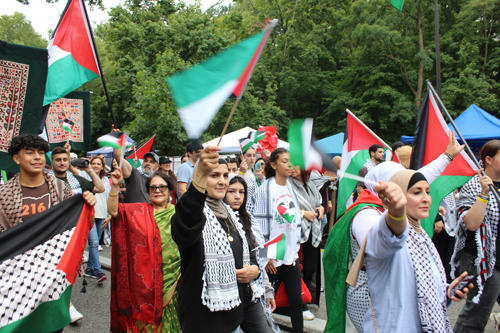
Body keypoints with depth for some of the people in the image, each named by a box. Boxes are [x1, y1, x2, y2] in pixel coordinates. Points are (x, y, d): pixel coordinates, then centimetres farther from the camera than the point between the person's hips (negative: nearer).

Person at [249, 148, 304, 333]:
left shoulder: (291, 188, 9)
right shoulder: (266, 189, -8)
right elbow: (259, 224, -11)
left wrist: (297, 246, 13)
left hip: (292, 254, 5)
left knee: (296, 300, 7)